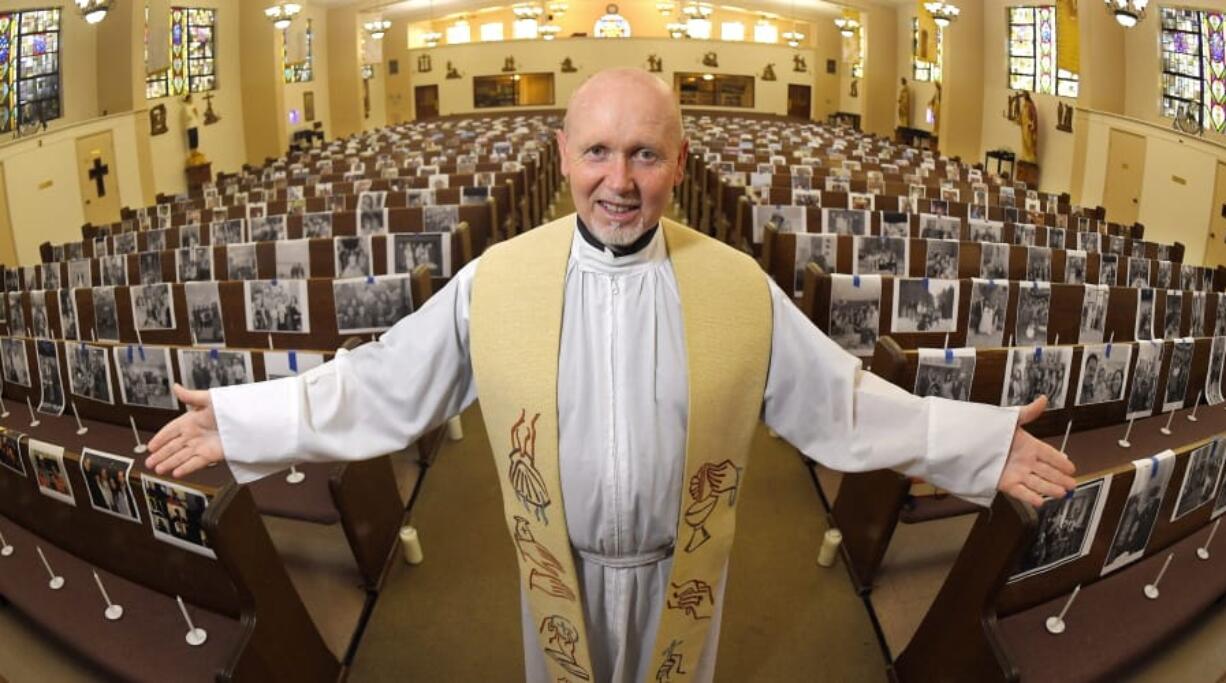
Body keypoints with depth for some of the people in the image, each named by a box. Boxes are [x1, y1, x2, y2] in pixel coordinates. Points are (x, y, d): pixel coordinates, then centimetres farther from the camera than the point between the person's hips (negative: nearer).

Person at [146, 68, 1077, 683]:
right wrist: (240, 421, -9)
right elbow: (385, 383, -9)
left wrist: (985, 443, -10)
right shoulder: (494, 281, -17)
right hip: (561, 559, 0)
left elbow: (840, 400, -9)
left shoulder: (741, 287, -16)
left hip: (680, 564, 0)